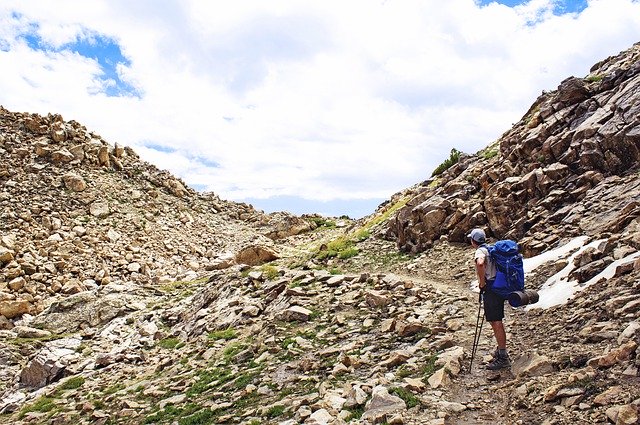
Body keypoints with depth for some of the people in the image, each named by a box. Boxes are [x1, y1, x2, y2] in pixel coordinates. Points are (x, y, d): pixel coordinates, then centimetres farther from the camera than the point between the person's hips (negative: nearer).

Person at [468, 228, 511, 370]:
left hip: (490, 289, -10)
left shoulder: (480, 251, -14)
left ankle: (503, 358, -2)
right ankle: (501, 350, 30)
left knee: (496, 323, -6)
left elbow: (480, 263, -37)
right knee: (495, 321, 20)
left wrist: (481, 282, -23)